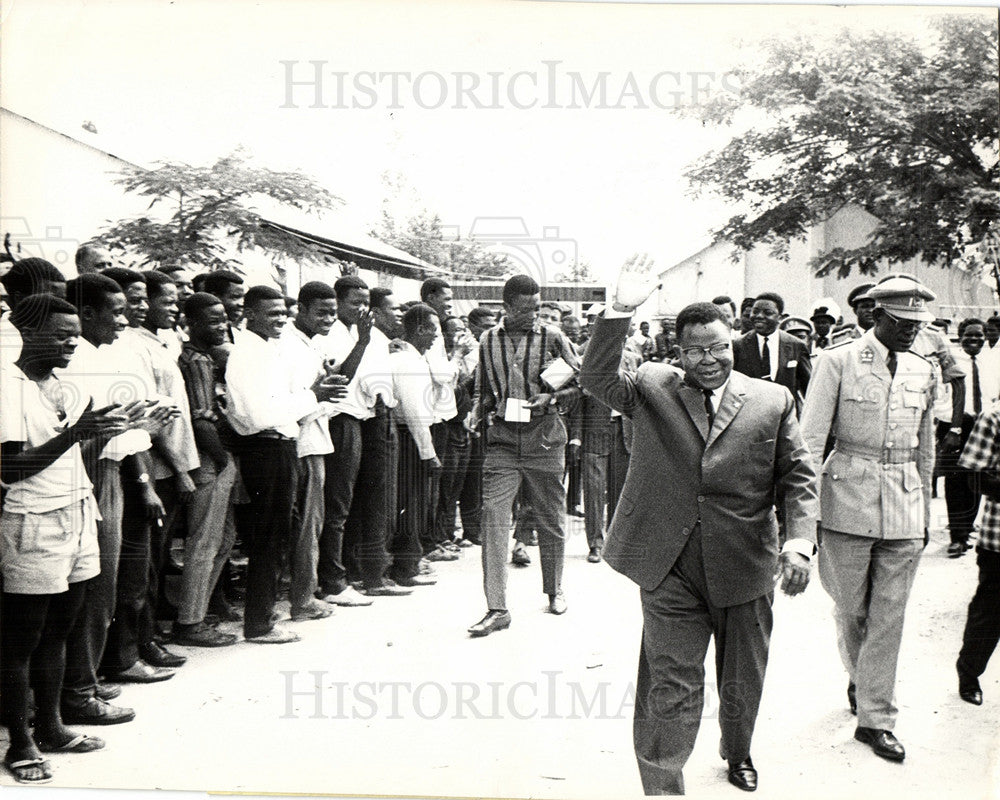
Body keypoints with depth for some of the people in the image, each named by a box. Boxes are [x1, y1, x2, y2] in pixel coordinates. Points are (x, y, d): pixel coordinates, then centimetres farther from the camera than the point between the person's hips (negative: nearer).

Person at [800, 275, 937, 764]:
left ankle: (875, 718, 15)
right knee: (849, 608, 8)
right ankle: (858, 678, 38)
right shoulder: (837, 361, -5)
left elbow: (925, 449, 18)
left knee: (889, 616, 4)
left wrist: (924, 512, 19)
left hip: (904, 506, 3)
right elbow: (809, 441, -7)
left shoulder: (922, 371, 9)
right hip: (849, 501, -3)